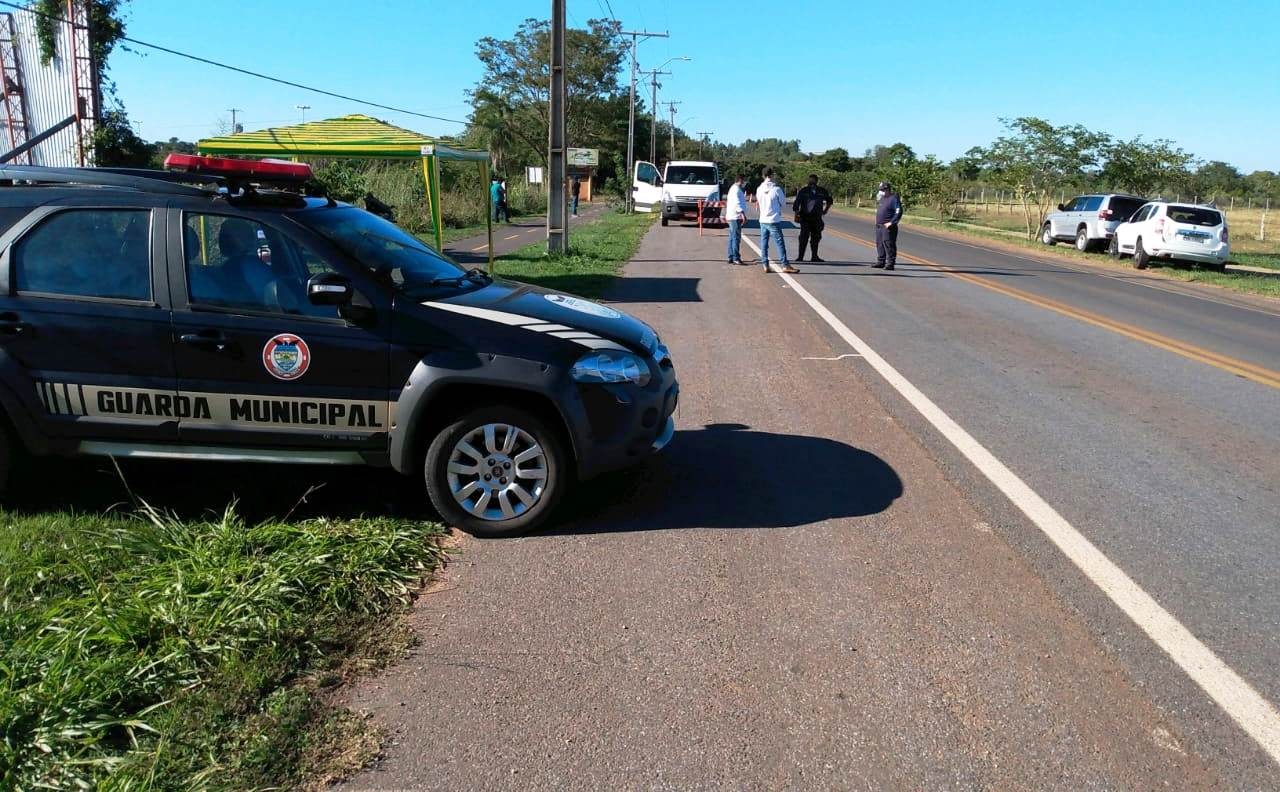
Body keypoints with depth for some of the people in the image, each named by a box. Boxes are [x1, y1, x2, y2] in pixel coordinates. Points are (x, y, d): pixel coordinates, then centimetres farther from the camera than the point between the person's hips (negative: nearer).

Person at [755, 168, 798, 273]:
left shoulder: (759, 189, 1)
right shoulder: (776, 189, -11)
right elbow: (783, 202, 1)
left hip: (763, 220, 5)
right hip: (774, 221, -5)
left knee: (764, 244, 9)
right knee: (780, 243, -2)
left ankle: (765, 266, 10)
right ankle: (785, 265, -3)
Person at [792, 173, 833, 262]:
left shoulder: (822, 191, 6)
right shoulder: (803, 191, -3)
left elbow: (830, 200, 24)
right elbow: (796, 203, -6)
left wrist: (826, 210, 18)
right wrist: (796, 214, -18)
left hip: (817, 218, 4)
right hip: (805, 217, -4)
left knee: (816, 238, 9)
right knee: (804, 237, -12)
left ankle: (814, 257, 18)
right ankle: (800, 257, -11)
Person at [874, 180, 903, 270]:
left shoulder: (894, 198, -9)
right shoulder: (882, 198, 18)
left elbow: (899, 212, -14)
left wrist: (891, 223, -19)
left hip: (888, 227, -9)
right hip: (879, 226, 9)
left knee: (889, 245, -9)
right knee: (879, 244, 11)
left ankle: (890, 264, -8)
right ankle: (880, 262, 19)